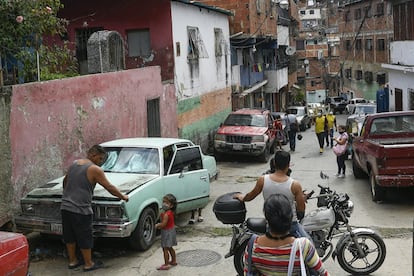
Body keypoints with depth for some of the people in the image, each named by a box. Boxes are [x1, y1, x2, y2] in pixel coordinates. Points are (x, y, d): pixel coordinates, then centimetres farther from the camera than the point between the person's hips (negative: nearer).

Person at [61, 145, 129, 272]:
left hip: (65, 208, 7)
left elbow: (65, 181, 25)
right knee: (85, 238, 5)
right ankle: (88, 264, 16)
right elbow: (109, 187, -11)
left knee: (69, 236, 17)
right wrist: (123, 197, 3)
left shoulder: (74, 164, 10)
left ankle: (72, 261, 28)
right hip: (80, 210, -7)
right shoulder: (94, 169, -12)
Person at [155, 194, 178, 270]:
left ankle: (166, 265, 2)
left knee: (165, 249, -2)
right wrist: (160, 224, 4)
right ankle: (173, 261, 34)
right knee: (170, 248, 22)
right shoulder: (171, 212, 4)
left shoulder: (166, 214, -25)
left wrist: (157, 225, -11)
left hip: (167, 232, -10)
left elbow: (163, 224, -29)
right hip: (171, 230, 10)